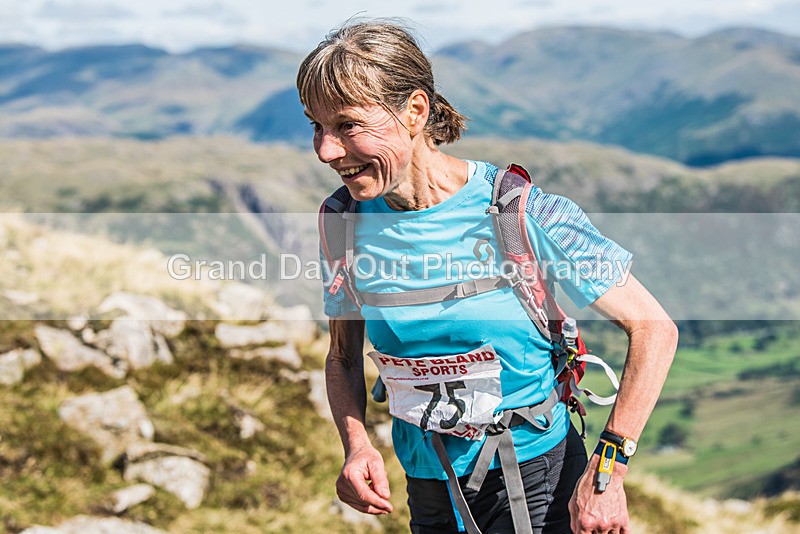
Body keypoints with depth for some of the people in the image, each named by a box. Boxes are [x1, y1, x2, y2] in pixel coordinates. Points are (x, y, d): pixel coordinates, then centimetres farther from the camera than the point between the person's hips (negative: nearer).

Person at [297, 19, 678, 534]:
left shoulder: (523, 212, -19)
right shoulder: (348, 221, -7)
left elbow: (655, 329, -15)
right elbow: (343, 357, 7)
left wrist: (607, 472, -18)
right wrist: (357, 444, -12)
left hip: (537, 475, -3)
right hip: (426, 487, 4)